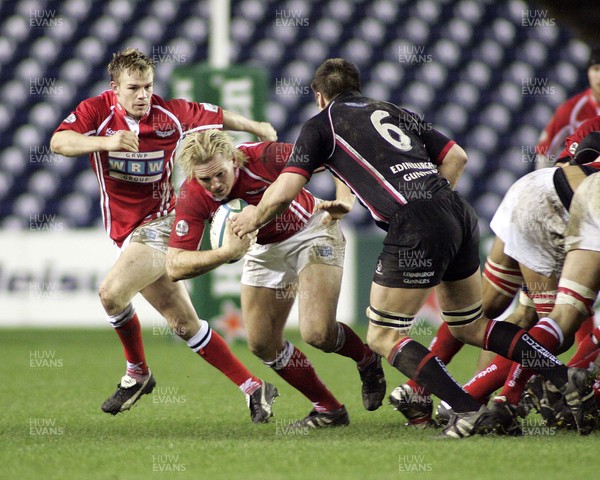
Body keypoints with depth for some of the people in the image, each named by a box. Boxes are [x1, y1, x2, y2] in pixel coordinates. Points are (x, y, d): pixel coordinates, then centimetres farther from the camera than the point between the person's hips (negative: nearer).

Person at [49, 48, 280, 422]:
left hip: (161, 222, -4)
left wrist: (259, 129, 23)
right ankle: (253, 388, 14)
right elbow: (60, 142, -25)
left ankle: (138, 373, -1)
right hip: (129, 232, 4)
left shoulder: (171, 114, -8)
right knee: (184, 324, 5)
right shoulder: (96, 111, -7)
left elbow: (219, 117, 11)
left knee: (112, 292, -24)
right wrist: (105, 141, -40)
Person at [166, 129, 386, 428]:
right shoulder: (192, 198, -24)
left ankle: (367, 360, 12)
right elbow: (175, 267, -27)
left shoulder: (263, 158, -33)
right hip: (266, 249, 5)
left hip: (311, 230, -5)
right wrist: (228, 252, -41)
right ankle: (328, 409, 17)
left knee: (317, 332, -21)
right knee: (262, 344, 1)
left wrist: (344, 202, -41)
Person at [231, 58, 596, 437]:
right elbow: (457, 157, 23)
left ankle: (469, 412, -7)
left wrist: (255, 217, 21)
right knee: (470, 327, 22)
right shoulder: (394, 111, 28)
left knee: (383, 337, 5)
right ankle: (567, 377, 12)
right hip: (460, 214, 7)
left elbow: (283, 192, 3)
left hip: (416, 227, -7)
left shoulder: (321, 125, 11)